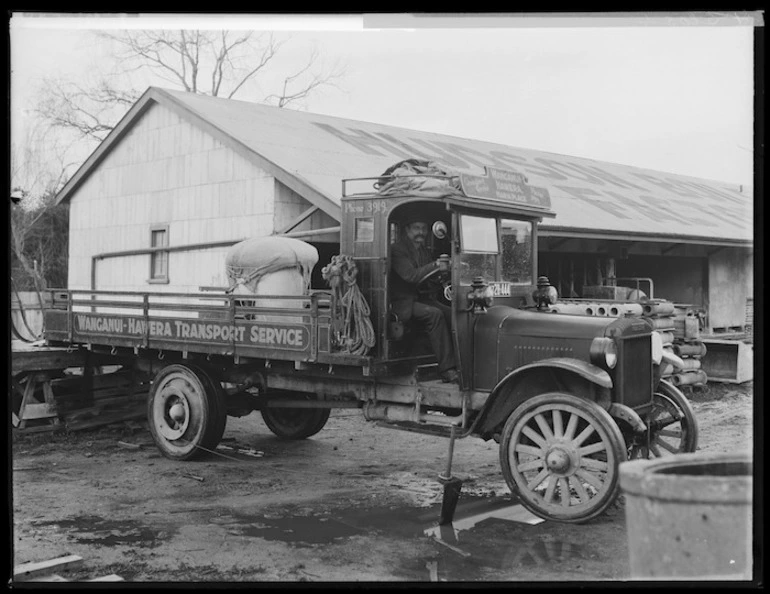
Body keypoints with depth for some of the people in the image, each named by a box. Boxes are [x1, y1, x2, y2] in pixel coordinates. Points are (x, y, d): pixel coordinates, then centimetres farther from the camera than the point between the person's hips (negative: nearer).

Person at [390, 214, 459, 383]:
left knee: (453, 314, -19)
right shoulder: (398, 249, -4)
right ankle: (447, 369, -33)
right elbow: (410, 275, -18)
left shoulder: (425, 250, 20)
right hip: (405, 303, -7)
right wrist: (434, 265, -21)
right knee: (435, 314, -32)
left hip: (425, 299, 7)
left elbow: (432, 278, 20)